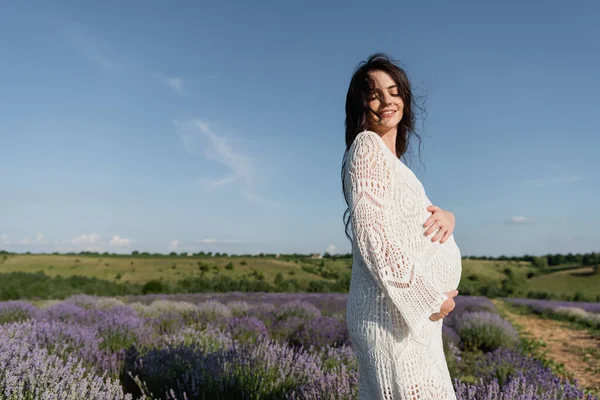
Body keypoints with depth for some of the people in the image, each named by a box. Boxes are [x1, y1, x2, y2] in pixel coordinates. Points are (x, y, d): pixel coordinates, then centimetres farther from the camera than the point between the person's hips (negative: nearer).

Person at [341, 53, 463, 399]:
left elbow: (413, 219, 20)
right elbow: (371, 234, -21)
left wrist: (444, 216, -4)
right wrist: (430, 296, -17)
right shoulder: (367, 145, -10)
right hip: (392, 310, -10)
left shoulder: (392, 158, 18)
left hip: (412, 308, 10)